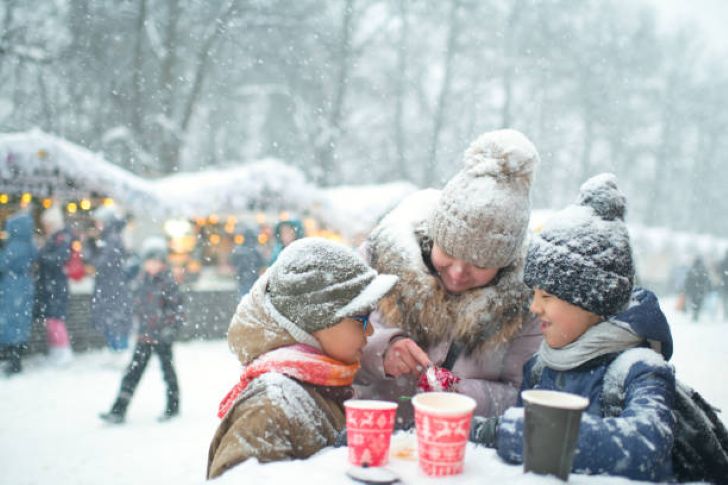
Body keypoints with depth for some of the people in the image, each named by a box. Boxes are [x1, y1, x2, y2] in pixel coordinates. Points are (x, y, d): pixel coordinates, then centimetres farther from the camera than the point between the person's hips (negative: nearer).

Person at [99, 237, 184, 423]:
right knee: (133, 372, 3)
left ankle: (173, 406, 27)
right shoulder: (143, 283, 7)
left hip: (162, 336, -5)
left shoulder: (168, 283, -10)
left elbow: (177, 308, -11)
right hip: (144, 335, 5)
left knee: (167, 369, 10)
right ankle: (118, 411, 3)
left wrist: (170, 329, -16)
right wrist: (141, 321, 13)